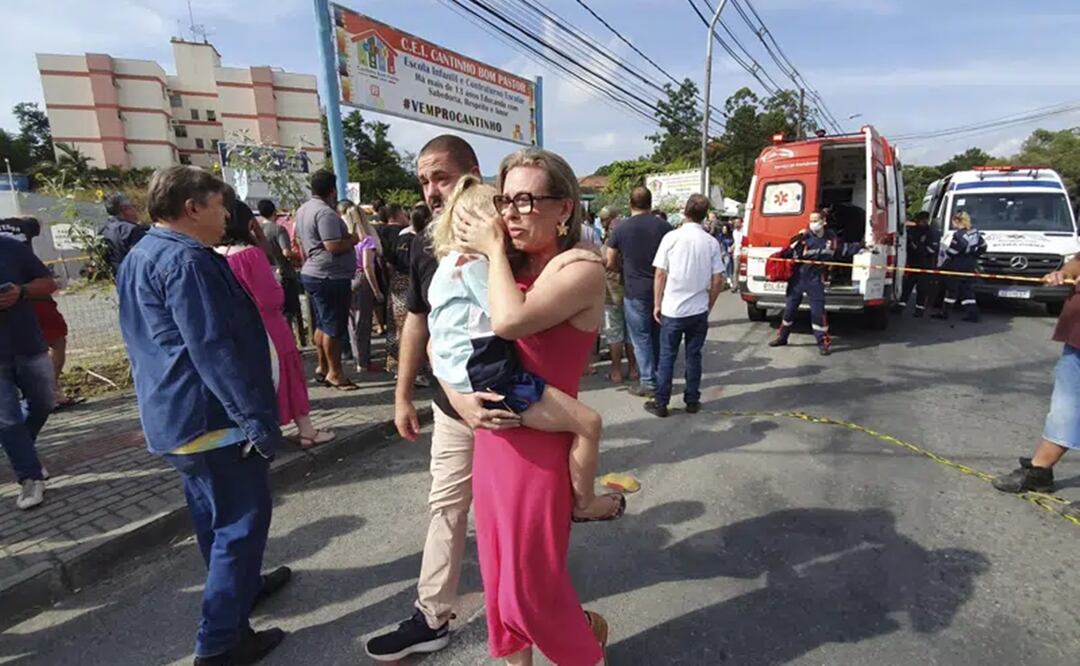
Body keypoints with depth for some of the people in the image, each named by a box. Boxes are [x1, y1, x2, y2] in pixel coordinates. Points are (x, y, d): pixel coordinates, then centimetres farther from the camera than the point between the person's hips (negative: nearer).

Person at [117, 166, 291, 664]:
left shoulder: (140, 257, 14)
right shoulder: (185, 259, -20)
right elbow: (212, 349, -27)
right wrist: (257, 418, -24)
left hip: (175, 415, 11)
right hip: (211, 415, -11)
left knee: (214, 513, 22)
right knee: (242, 518, 0)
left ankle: (239, 585, 40)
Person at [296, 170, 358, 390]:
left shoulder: (303, 209, 14)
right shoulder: (325, 212, -18)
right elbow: (334, 247, -24)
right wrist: (354, 238, -10)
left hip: (313, 274, 10)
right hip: (331, 277, -10)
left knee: (322, 323, 16)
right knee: (334, 326, -3)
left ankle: (322, 367, 23)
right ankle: (334, 372, 5)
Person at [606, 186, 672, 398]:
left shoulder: (621, 229, -7)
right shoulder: (664, 226, 0)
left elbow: (609, 262, -1)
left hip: (635, 291, -4)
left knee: (641, 338, 5)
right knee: (658, 337, 17)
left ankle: (649, 383, 7)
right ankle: (661, 379, 27)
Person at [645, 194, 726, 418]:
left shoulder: (671, 237, -8)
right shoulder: (711, 242, -1)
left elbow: (660, 274, -7)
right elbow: (718, 280, 0)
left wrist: (657, 304, 3)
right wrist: (709, 305, 13)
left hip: (672, 309, -2)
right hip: (699, 310, 2)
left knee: (667, 356, 7)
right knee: (694, 356, 12)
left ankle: (661, 403, 12)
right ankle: (692, 401, 21)